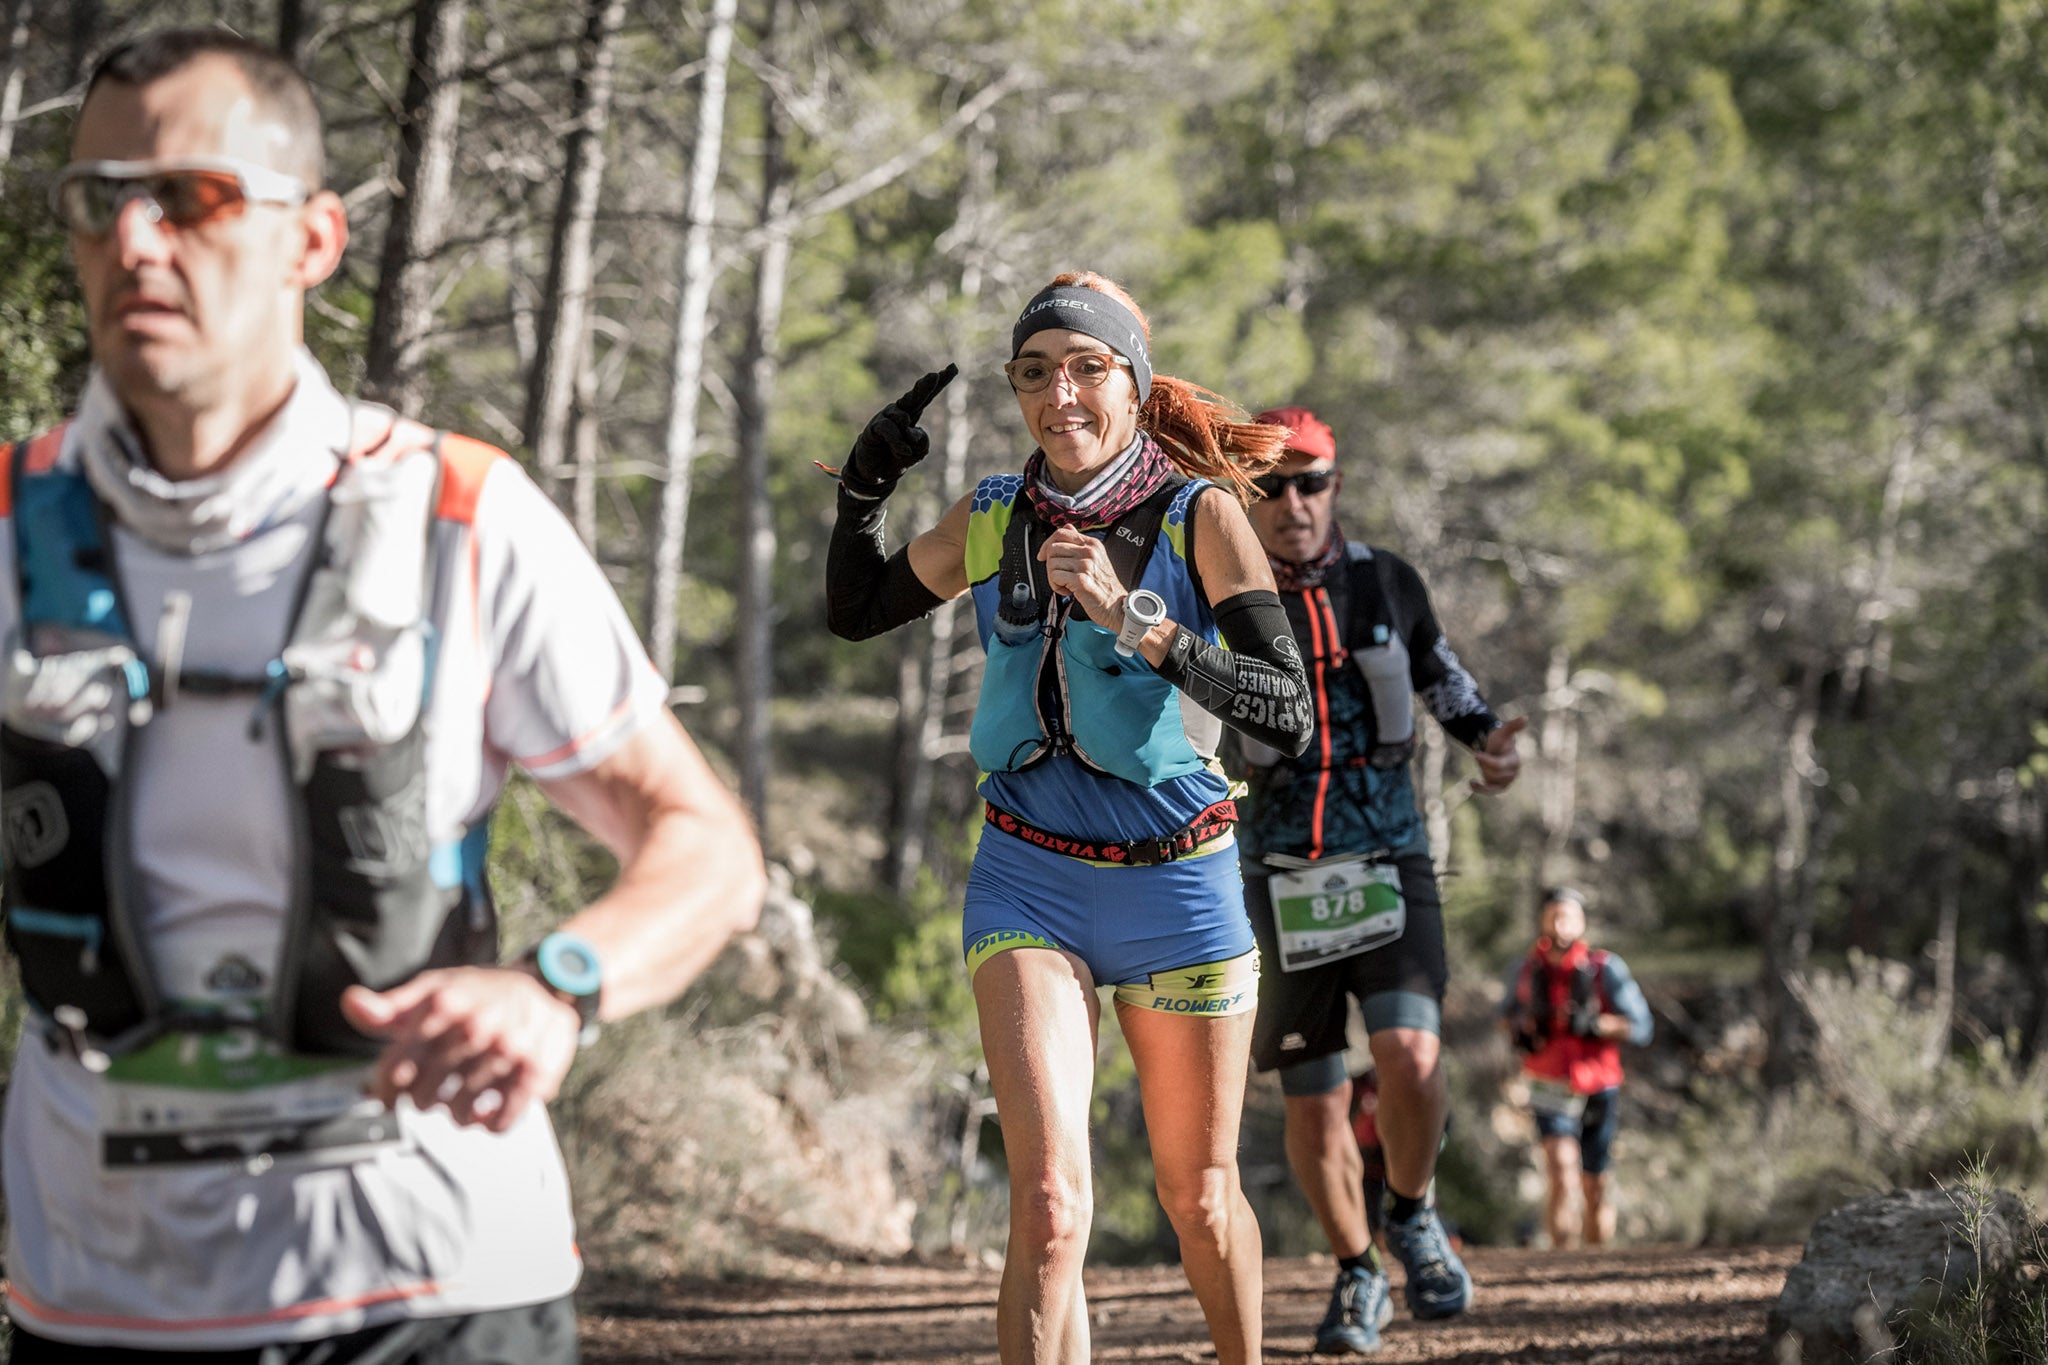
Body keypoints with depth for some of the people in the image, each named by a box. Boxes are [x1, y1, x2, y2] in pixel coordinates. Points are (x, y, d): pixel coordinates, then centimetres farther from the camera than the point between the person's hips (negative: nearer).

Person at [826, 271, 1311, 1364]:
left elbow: (1288, 717, -19)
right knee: (1050, 1206, -17)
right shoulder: (992, 518, 1)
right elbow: (855, 610, 18)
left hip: (1176, 884, -1)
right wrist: (865, 489, -1)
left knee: (1198, 1197, 14)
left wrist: (1133, 617, -30)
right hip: (1027, 883, 1)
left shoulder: (1200, 514, -9)